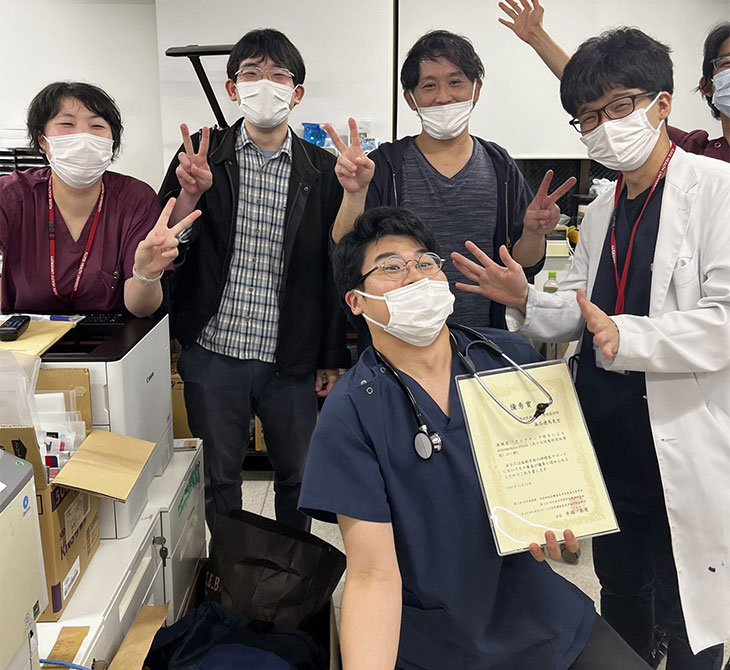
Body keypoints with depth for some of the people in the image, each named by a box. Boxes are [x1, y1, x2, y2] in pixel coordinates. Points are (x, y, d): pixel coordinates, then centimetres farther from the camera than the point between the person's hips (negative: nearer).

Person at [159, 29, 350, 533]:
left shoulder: (322, 171, 0)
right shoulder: (201, 155, 1)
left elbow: (336, 270, 3)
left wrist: (333, 358, 3)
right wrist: (190, 193, -18)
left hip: (291, 360, 0)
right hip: (213, 353, 0)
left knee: (297, 476, 15)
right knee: (220, 476, 15)